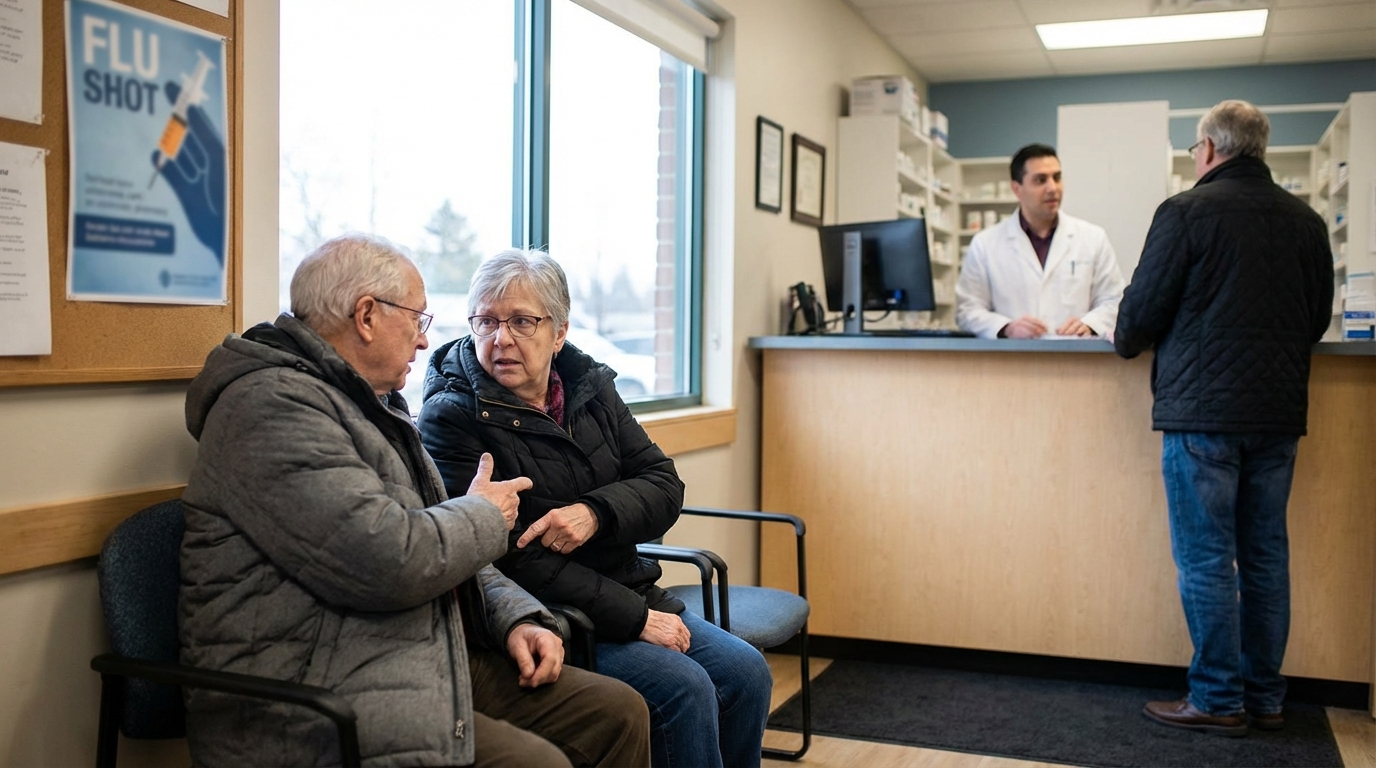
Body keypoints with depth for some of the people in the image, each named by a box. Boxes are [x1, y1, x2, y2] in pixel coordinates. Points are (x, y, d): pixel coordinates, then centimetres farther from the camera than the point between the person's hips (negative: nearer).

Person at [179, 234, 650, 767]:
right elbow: (385, 561, -27)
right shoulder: (271, 405, -16)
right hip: (323, 705, -10)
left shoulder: (372, 406, 18)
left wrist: (517, 619, 6)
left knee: (619, 713, 2)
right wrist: (485, 516, -7)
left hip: (433, 660, 10)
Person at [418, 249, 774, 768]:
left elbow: (665, 486, 4)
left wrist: (596, 512, -19)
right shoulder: (451, 418, -12)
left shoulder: (590, 386, 7)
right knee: (684, 687, -22)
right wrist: (632, 616, -20)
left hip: (634, 597, 6)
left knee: (745, 671, -7)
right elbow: (507, 559, -19)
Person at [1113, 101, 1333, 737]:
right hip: (1278, 410, 6)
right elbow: (1316, 320, 17)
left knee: (1205, 558, 1)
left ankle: (1218, 700, 6)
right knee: (1265, 554, 12)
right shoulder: (1305, 221, 9)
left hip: (1202, 407, -6)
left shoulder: (1185, 212, -9)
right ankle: (1265, 697, 20)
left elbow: (1143, 309, -8)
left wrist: (1126, 342, 13)